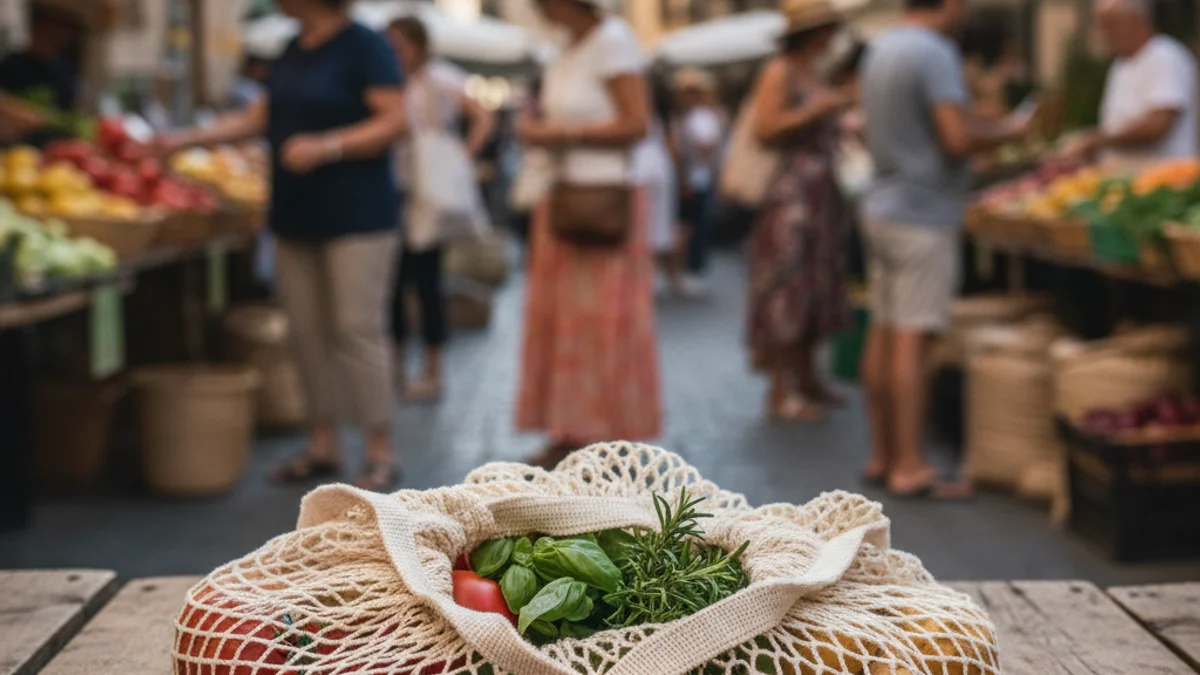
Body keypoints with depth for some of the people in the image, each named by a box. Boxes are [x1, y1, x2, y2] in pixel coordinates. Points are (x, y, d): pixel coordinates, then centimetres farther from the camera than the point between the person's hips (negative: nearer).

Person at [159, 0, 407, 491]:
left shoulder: (364, 46, -8)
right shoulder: (294, 51, 15)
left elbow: (394, 121, -14)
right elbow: (260, 117, 20)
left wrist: (325, 147, -22)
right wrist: (188, 140, 15)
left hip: (356, 215, -8)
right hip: (296, 215, 8)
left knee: (358, 330, -8)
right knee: (308, 331, 8)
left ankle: (381, 454, -2)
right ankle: (323, 445, 18)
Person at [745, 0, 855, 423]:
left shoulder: (813, 75, 17)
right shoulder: (779, 73, -9)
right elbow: (766, 127, -20)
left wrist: (842, 108, 12)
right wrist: (820, 108, -19)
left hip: (820, 196, 9)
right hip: (791, 194, -9)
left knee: (815, 289, 12)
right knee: (786, 292, -7)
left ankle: (806, 380, 21)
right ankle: (780, 393, -3)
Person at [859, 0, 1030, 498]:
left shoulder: (880, 50, 14)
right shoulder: (935, 53, -15)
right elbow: (959, 138, -22)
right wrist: (1010, 130, -4)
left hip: (882, 208, 9)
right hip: (923, 215, -9)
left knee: (882, 335, 10)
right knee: (913, 340, -7)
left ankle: (881, 455, 16)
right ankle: (909, 467, -5)